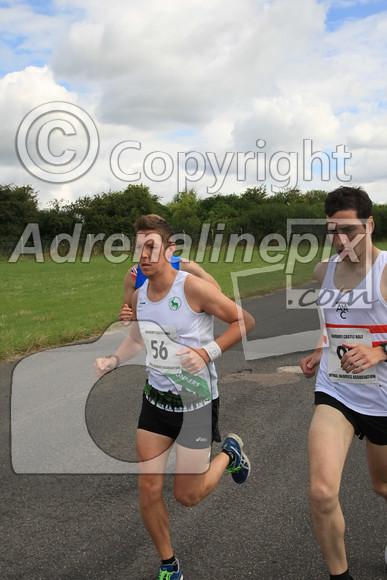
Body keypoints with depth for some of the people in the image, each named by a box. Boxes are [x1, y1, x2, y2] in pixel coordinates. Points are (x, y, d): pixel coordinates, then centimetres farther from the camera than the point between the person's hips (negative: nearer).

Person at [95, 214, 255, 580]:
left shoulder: (192, 287, -18)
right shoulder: (139, 296, 1)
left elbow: (245, 321, -12)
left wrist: (208, 351, -23)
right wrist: (113, 361, 3)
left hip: (196, 401, -5)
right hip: (156, 397, 5)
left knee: (187, 496, 5)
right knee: (148, 489, 5)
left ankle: (229, 453, 35)